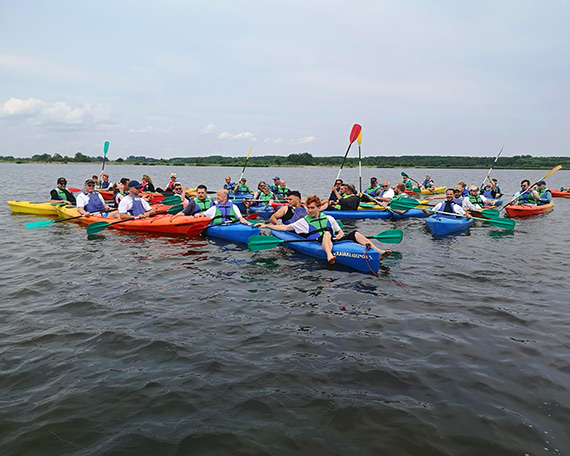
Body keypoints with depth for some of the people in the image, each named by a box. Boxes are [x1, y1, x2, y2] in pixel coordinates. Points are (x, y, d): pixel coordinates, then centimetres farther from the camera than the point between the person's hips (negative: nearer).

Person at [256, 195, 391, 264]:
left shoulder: (329, 218, 23)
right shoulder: (303, 221, 15)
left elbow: (340, 232, 28)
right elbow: (284, 227, 11)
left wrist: (340, 235, 4)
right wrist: (266, 225, 4)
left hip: (333, 242, 4)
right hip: (317, 244, -4)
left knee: (355, 234, -14)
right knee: (326, 233, -37)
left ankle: (378, 252, -31)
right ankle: (329, 256, -69)